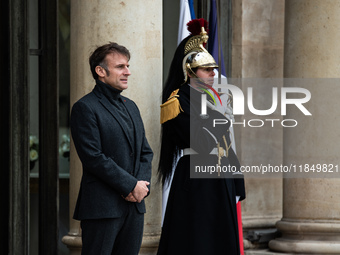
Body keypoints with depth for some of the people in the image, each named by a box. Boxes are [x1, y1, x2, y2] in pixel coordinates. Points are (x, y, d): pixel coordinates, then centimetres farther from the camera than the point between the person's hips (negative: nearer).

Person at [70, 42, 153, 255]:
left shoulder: (130, 107, 18)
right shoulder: (85, 108, -7)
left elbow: (146, 151, 18)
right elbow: (93, 157, -15)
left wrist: (142, 185, -1)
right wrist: (131, 186, -14)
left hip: (135, 205, 7)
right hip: (101, 206, -7)